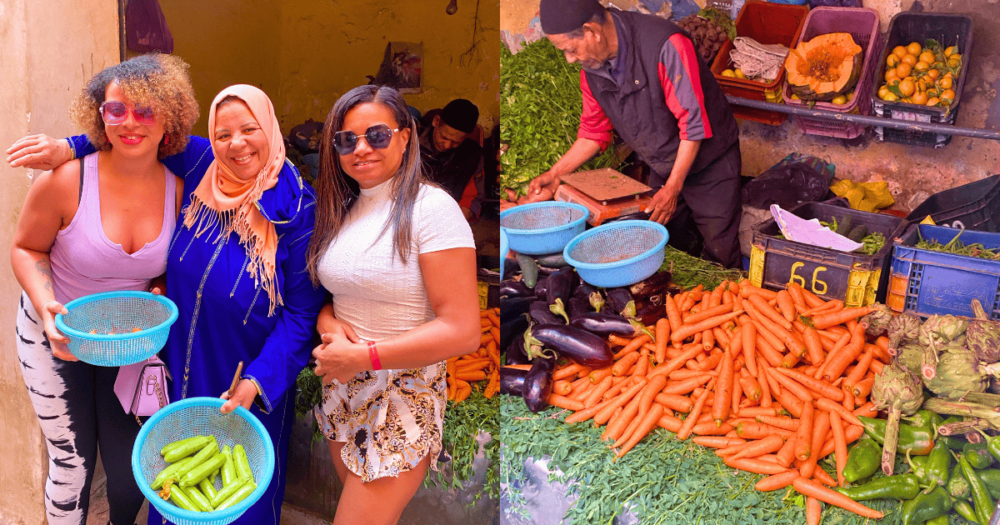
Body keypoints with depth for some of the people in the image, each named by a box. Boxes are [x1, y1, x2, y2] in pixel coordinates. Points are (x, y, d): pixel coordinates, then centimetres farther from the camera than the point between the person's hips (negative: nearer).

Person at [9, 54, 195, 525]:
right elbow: (26, 248, -7)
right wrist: (47, 306, -23)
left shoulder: (179, 190, -12)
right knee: (72, 463, 5)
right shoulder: (64, 180, -21)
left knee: (132, 467, 11)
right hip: (55, 335, -2)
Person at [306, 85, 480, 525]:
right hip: (342, 390, 7)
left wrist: (363, 356, -21)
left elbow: (462, 331, -21)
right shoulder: (342, 211, 7)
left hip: (403, 401, -7)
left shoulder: (431, 208, -16)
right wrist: (329, 326, -8)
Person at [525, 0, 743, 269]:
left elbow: (693, 121, -25)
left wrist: (673, 188, -22)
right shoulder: (591, 69, -7)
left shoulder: (663, 45, -28)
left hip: (710, 163, -6)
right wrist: (556, 173, -2)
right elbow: (594, 130, 7)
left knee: (720, 257, 1)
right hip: (662, 169, 6)